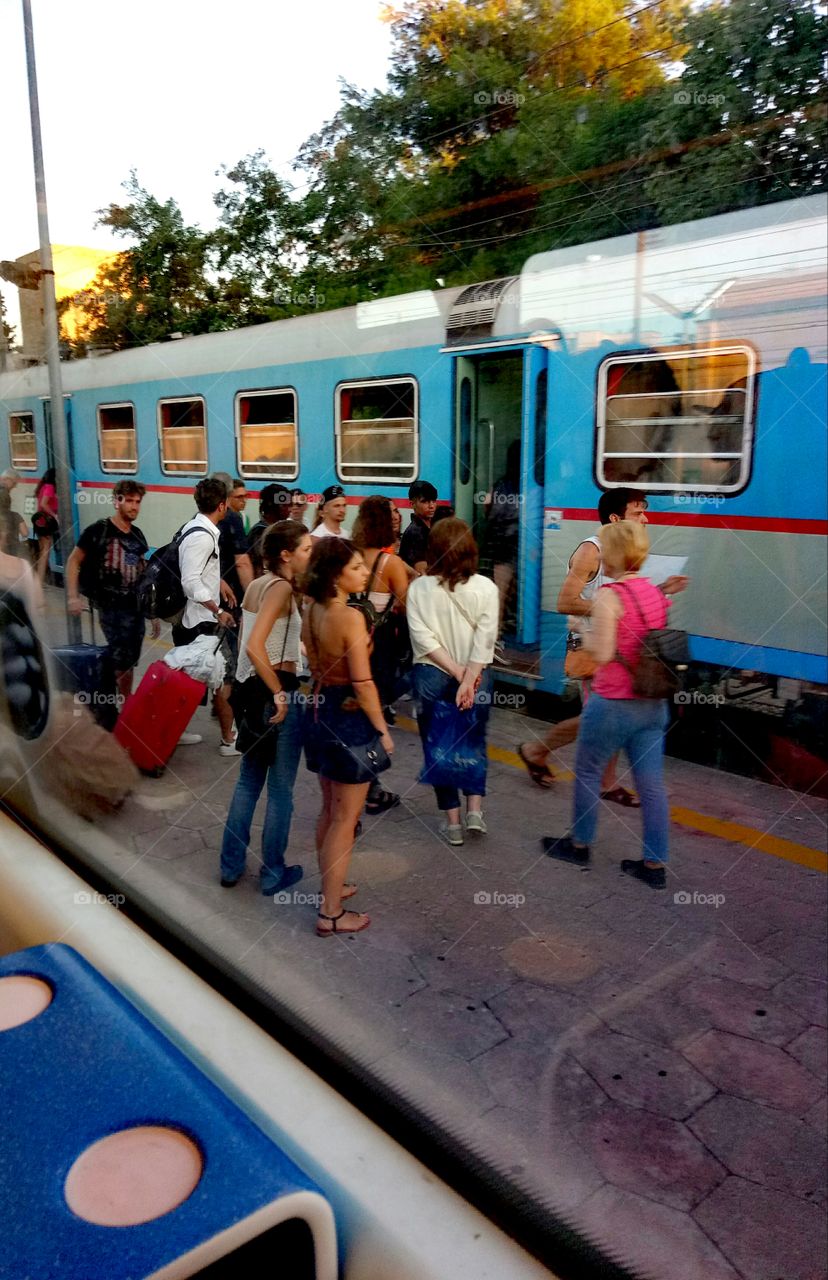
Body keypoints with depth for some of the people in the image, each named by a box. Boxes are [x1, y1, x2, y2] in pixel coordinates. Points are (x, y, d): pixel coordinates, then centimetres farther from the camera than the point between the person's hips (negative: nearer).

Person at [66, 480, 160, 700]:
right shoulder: (98, 531, -7)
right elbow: (73, 562, -3)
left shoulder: (137, 535, 11)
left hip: (137, 607, 6)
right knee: (121, 662, -10)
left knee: (128, 662, 14)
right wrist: (73, 596, -13)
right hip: (112, 608, -6)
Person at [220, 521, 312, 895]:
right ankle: (274, 874, 18)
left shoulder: (256, 585, 9)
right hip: (275, 691, -9)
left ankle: (231, 866, 29)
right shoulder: (282, 588, -17)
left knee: (249, 779, 19)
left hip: (249, 687, 9)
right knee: (280, 788, 6)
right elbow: (255, 647, -28)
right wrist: (280, 695, -22)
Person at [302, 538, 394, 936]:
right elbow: (362, 683, -21)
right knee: (345, 818, 3)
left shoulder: (310, 612, 2)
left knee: (329, 809, 23)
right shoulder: (351, 617, -22)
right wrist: (383, 730, -12)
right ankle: (331, 914, 14)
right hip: (350, 719, -8)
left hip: (320, 713, 8)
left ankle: (330, 887, 40)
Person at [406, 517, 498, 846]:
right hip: (473, 676, 1)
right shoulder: (485, 588, -7)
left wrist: (457, 672, -12)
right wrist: (468, 679, -14)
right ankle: (475, 809, 9)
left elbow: (422, 637, -14)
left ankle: (453, 820, 15)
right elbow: (484, 640, -14)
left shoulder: (419, 588, -8)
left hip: (430, 676, 0)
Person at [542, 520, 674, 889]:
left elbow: (602, 652, -20)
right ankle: (655, 865, 17)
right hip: (654, 703, 7)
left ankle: (579, 845, 30)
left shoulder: (609, 595, -17)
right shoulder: (654, 592, 5)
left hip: (613, 703, -6)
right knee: (652, 784, 9)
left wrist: (581, 629, -2)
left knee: (587, 773, 14)